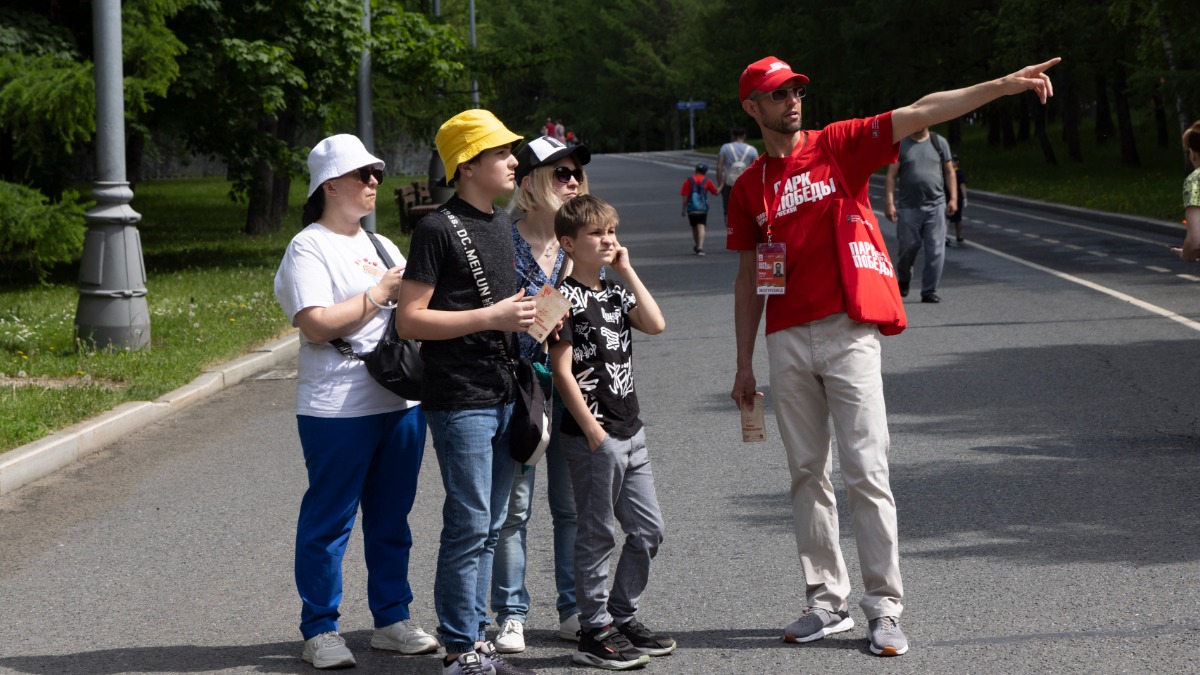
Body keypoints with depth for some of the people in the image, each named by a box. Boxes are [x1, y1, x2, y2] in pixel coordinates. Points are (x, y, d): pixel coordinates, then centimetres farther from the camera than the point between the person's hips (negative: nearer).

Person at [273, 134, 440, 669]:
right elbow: (317, 324, -18)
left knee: (391, 518, 13)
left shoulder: (381, 247, 19)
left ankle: (392, 620, 22)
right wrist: (381, 294, -13)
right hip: (338, 409, -7)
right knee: (329, 520, -1)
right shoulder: (309, 248, -6)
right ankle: (320, 631, 7)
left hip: (402, 400, 7)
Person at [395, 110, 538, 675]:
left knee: (489, 527, 12)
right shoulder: (438, 229, -11)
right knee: (469, 525, -6)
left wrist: (528, 316, 6)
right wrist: (491, 318, -18)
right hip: (459, 400, -8)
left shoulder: (502, 225, 15)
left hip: (504, 395, 8)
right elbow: (409, 320, -15)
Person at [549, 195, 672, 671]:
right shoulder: (565, 298, -9)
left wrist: (627, 271, 2)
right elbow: (562, 371, -13)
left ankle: (623, 617, 23)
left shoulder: (614, 292, 14)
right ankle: (594, 632, 7)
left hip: (630, 432, 8)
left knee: (648, 529, 11)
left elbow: (655, 324, 0)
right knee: (597, 534, -1)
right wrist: (592, 431, -15)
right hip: (592, 434, -8)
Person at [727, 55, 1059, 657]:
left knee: (866, 473, -6)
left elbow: (921, 113, -9)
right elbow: (747, 279, 15)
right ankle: (827, 602, 16)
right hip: (786, 342, 4)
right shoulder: (748, 188, 11)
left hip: (847, 333, -3)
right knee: (807, 474, 8)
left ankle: (884, 609, -1)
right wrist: (744, 365, 12)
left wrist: (1003, 85, -19)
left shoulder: (840, 145, 2)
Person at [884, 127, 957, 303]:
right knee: (908, 248, 5)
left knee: (936, 251, -4)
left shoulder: (939, 143, 8)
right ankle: (903, 280, 32)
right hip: (909, 207, -1)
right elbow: (891, 175, -1)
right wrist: (889, 203, -9)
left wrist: (953, 198, 2)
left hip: (936, 206, 1)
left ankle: (929, 291, 3)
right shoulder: (900, 145, 3)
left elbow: (949, 172, 11)